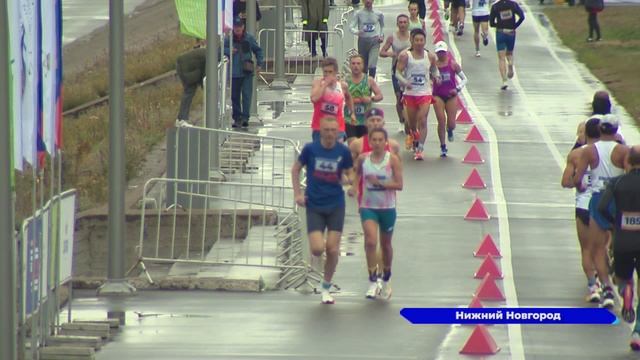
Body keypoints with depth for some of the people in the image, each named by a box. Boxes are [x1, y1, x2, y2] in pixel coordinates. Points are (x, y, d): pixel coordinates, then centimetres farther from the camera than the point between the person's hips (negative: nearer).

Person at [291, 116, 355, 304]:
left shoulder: (343, 151, -4)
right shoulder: (310, 149, -6)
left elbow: (350, 173, 8)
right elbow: (296, 169, 7)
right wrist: (297, 193, -1)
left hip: (336, 205, 1)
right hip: (314, 205, -1)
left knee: (333, 250, -2)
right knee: (317, 249, -13)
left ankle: (326, 287, 17)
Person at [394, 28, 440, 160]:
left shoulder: (430, 57, 1)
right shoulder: (405, 56, -6)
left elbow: (434, 69, 19)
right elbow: (398, 72, -7)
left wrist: (436, 76, -3)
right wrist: (404, 82, -26)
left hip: (425, 93, 0)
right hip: (410, 93, 0)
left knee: (422, 120, -12)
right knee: (412, 121, 14)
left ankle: (420, 149, -12)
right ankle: (412, 135, 48)